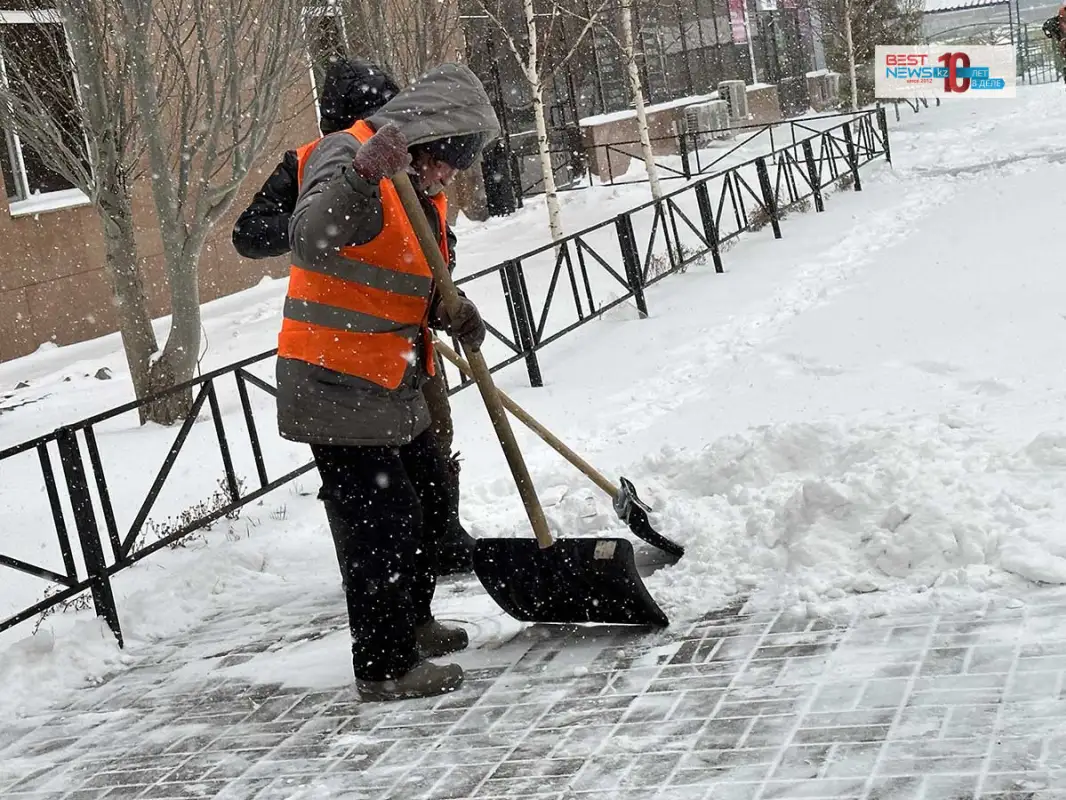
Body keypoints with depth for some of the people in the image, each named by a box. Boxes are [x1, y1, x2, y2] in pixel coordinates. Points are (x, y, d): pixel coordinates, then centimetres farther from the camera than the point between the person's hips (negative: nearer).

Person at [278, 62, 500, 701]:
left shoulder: (424, 185, 13)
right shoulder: (345, 157, -17)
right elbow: (309, 240, -36)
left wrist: (453, 312, -2)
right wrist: (362, 174, -50)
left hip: (393, 385, 10)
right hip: (338, 389, -10)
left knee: (430, 497, 22)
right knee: (380, 522, -5)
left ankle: (412, 623, 40)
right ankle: (386, 666, 7)